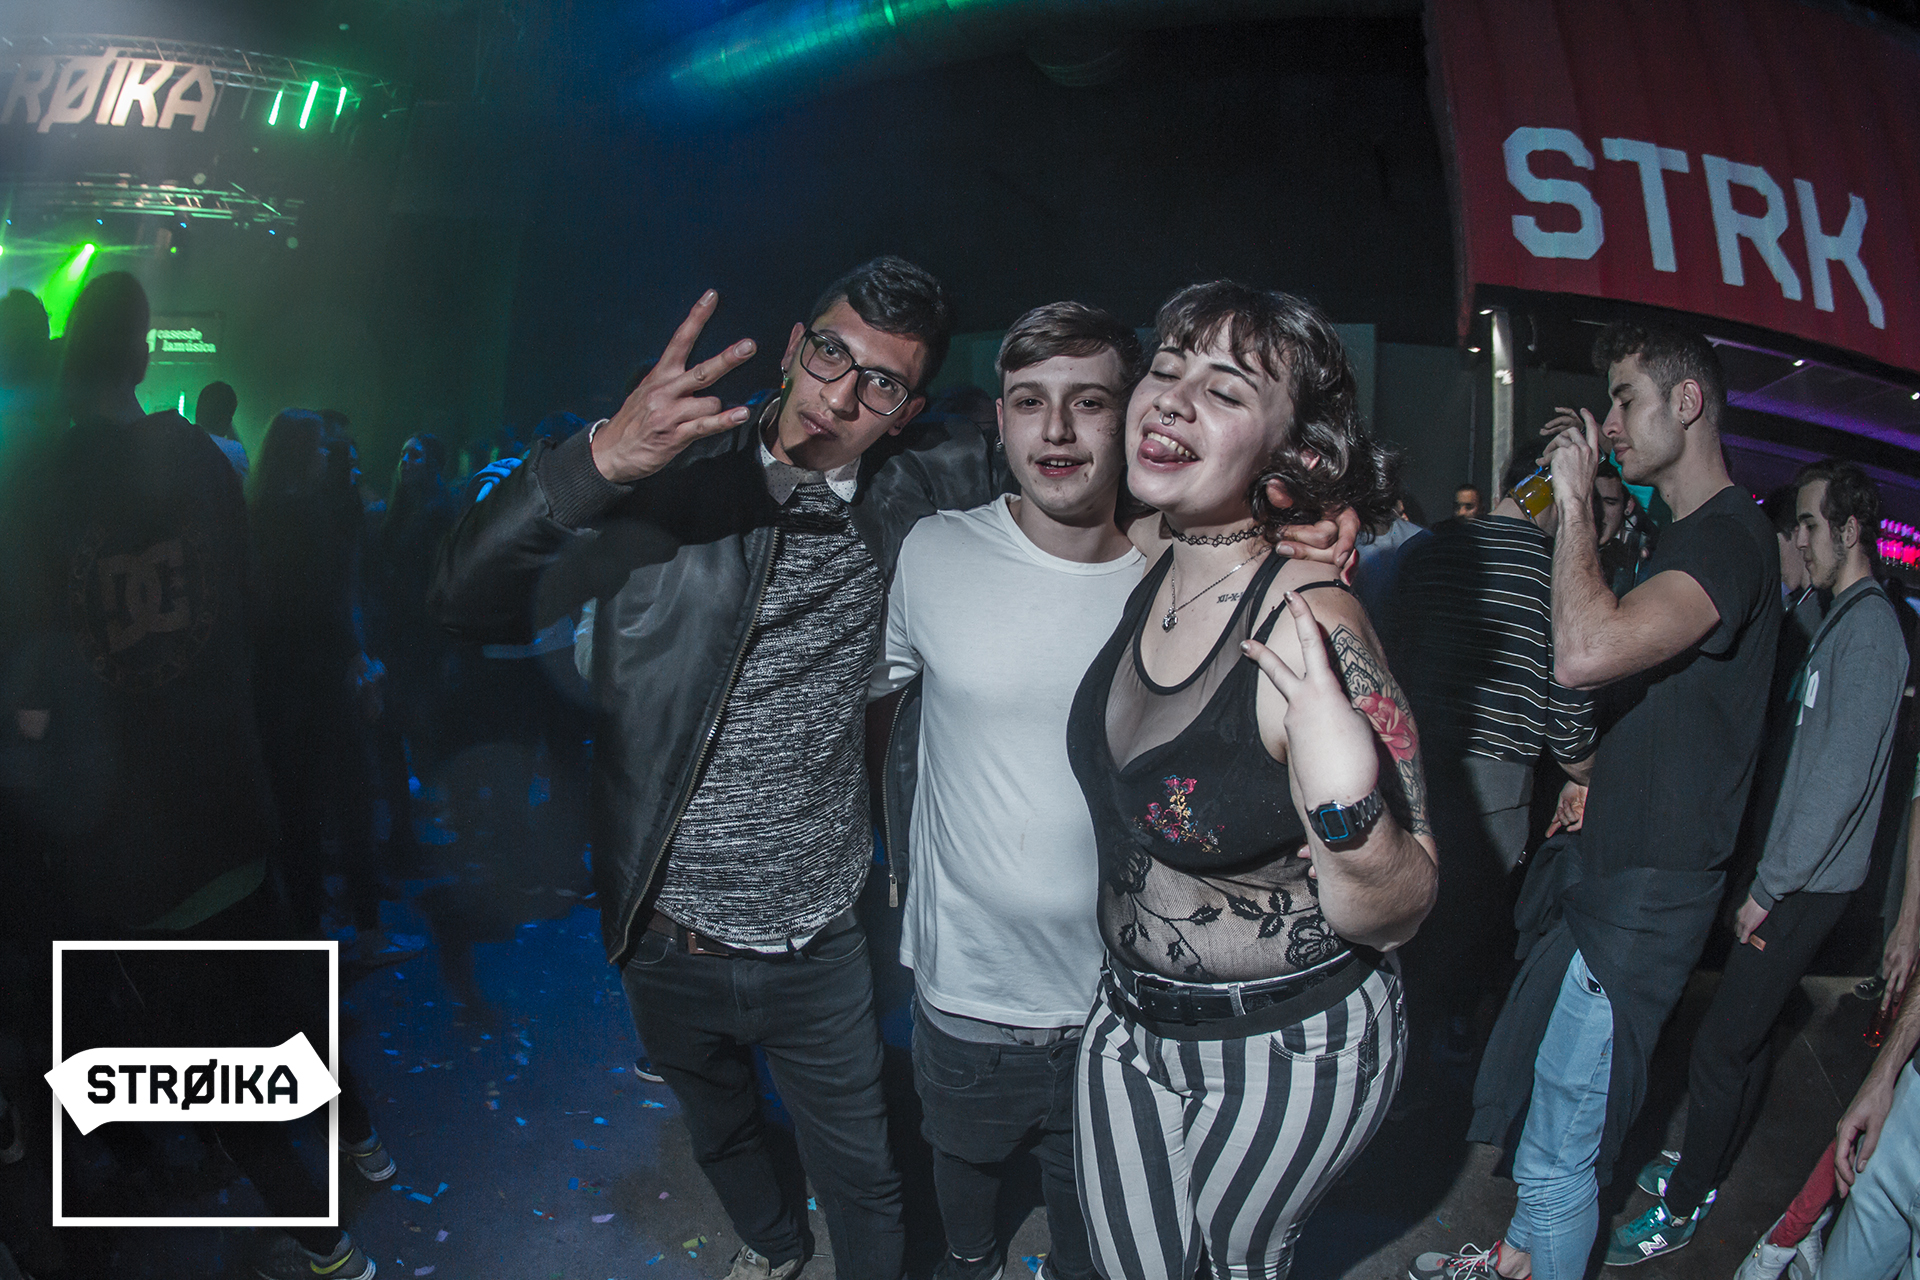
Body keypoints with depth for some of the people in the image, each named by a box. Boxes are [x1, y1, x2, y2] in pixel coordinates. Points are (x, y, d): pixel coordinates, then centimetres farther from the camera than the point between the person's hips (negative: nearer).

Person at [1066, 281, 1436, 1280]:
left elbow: (1393, 918, -24)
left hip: (1291, 1050, -5)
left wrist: (1345, 809, -39)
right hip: (1131, 1013, 6)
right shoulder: (1149, 578, -7)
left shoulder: (1308, 634, -28)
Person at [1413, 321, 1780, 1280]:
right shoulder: (1680, 538, 15)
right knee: (1525, 1089, 22)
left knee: (1558, 1153, 0)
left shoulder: (1730, 538, -19)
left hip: (1641, 895, -10)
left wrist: (1574, 499, -25)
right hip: (1603, 864, 10)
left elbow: (1585, 652, -36)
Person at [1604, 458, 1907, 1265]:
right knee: (1745, 1038, 18)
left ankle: (1680, 1210, 10)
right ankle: (1702, 1169, 32)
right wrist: (1766, 880, 12)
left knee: (1721, 1049, -3)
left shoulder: (1868, 629, -17)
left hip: (1806, 888, -9)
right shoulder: (1842, 621, 13)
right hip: (1792, 879, 9)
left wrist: (1767, 889, -17)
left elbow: (1839, 782, -21)